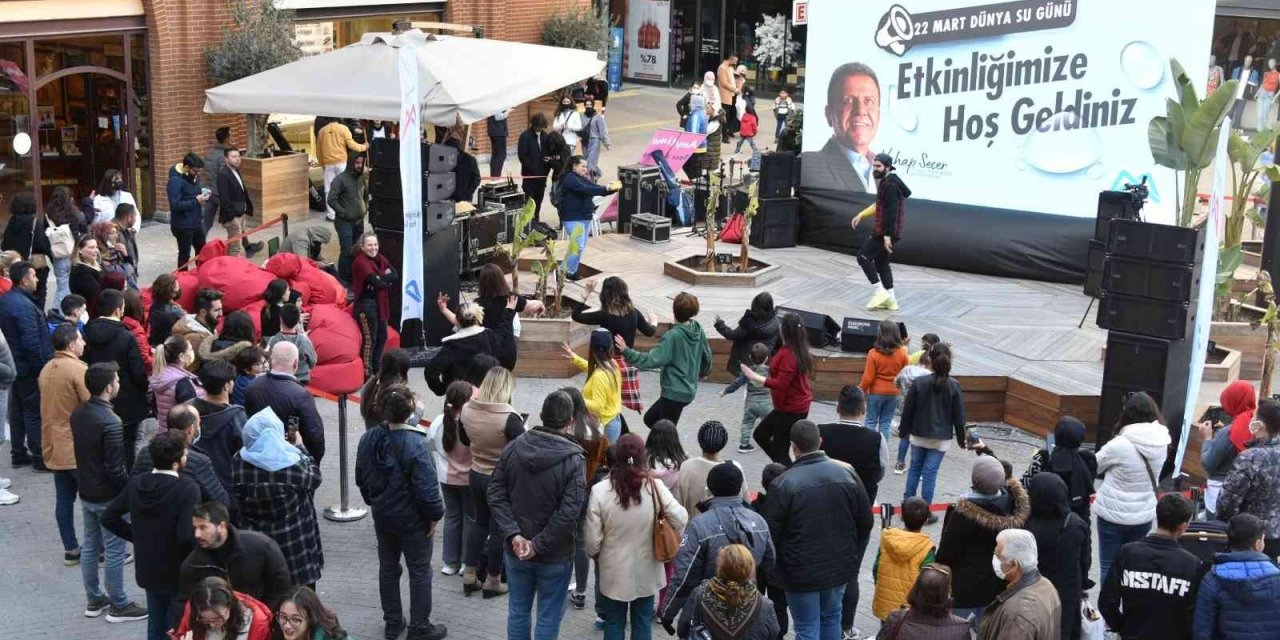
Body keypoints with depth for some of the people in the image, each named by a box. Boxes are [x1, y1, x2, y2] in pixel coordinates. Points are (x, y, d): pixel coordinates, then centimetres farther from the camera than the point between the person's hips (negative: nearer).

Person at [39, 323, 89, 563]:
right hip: (79, 447, -8)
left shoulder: (46, 369, 10)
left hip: (54, 446, 8)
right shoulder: (78, 369, -18)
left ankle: (71, 549, 16)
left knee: (64, 499, 10)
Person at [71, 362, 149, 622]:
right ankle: (118, 606, 13)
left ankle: (94, 600, 29)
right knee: (114, 551, 3)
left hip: (85, 492, 8)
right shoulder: (110, 422, -26)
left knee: (90, 547, 17)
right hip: (108, 497, -8)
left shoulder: (78, 413, 0)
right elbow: (115, 469, -24)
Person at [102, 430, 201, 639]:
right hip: (178, 573, -6)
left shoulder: (136, 483, -5)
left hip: (148, 570, 6)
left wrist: (137, 535, 10)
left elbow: (108, 517, 4)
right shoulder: (188, 489, -25)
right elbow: (187, 537, -32)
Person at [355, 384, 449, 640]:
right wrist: (434, 515, -10)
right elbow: (426, 487, -24)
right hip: (412, 519, -6)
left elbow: (361, 478, 7)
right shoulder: (416, 444, -26)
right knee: (420, 572, 8)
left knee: (388, 568, 18)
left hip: (382, 516, 6)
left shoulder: (368, 439, -5)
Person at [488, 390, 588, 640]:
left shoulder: (514, 448, -4)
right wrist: (539, 545, -17)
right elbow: (568, 513, -24)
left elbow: (495, 495, -6)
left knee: (518, 610, 18)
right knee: (548, 617, 9)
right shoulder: (573, 460, -18)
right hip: (555, 555, -4)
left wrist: (513, 535, -10)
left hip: (515, 550, 4)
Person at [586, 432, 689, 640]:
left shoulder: (599, 491, -20)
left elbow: (593, 540, -14)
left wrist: (594, 554, 9)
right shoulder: (655, 487, -17)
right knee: (643, 622, 18)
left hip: (614, 572, -1)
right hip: (646, 570, 1)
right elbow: (680, 521, -14)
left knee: (614, 623, 17)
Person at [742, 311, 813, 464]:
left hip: (791, 410, -10)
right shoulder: (799, 350, 4)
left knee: (779, 449, -2)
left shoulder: (788, 354, -25)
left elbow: (781, 384, -28)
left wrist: (755, 377, -27)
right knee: (761, 434, 21)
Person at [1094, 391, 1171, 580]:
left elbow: (1094, 467, -8)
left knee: (1109, 567, 10)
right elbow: (1154, 476, 5)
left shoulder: (1120, 445, -23)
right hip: (1144, 515, 5)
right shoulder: (1161, 443, -6)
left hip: (1113, 514, -5)